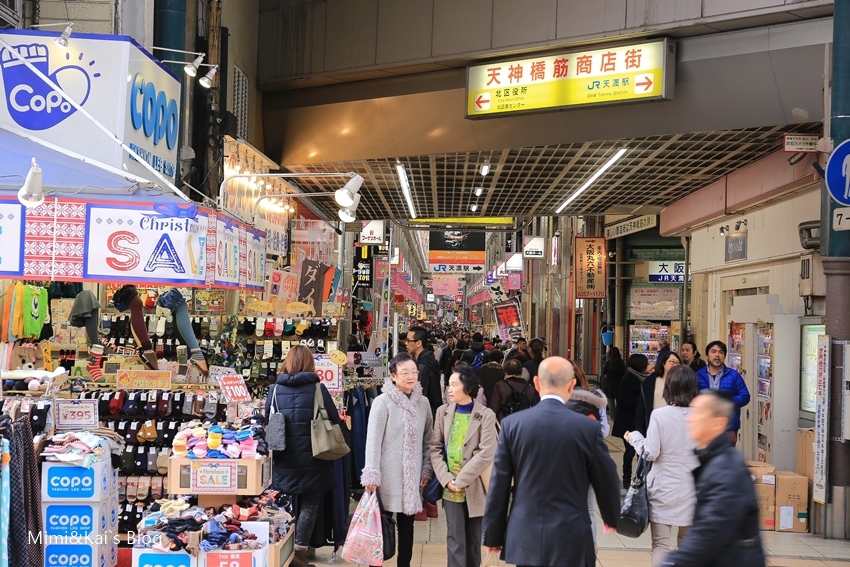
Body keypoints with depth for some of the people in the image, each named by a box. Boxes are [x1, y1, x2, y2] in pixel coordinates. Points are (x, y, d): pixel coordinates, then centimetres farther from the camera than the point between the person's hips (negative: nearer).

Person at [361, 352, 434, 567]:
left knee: (407, 525, 12)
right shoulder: (383, 402, -9)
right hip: (389, 475, -4)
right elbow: (373, 440, -11)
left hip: (412, 475, 4)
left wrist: (426, 469, 8)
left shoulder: (423, 403, 5)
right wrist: (371, 475, -15)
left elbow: (427, 439, 12)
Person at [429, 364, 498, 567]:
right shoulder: (443, 412, 4)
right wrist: (446, 479, -10)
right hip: (451, 489, 2)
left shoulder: (486, 415, -6)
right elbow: (435, 447, 3)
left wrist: (461, 480, -15)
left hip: (475, 488, -2)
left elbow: (487, 454, -13)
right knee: (455, 541, 0)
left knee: (474, 541, 10)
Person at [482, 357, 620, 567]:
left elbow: (499, 485, -1)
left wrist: (493, 535, 9)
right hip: (570, 539, -2)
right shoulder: (589, 428, -7)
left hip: (525, 537, 2)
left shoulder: (512, 424, -4)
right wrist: (611, 517, 24)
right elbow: (606, 482, 4)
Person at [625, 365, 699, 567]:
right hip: (692, 489, 3)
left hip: (664, 488, -3)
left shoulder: (659, 415, -11)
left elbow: (651, 453, -11)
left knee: (661, 545, 3)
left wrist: (634, 437, 5)